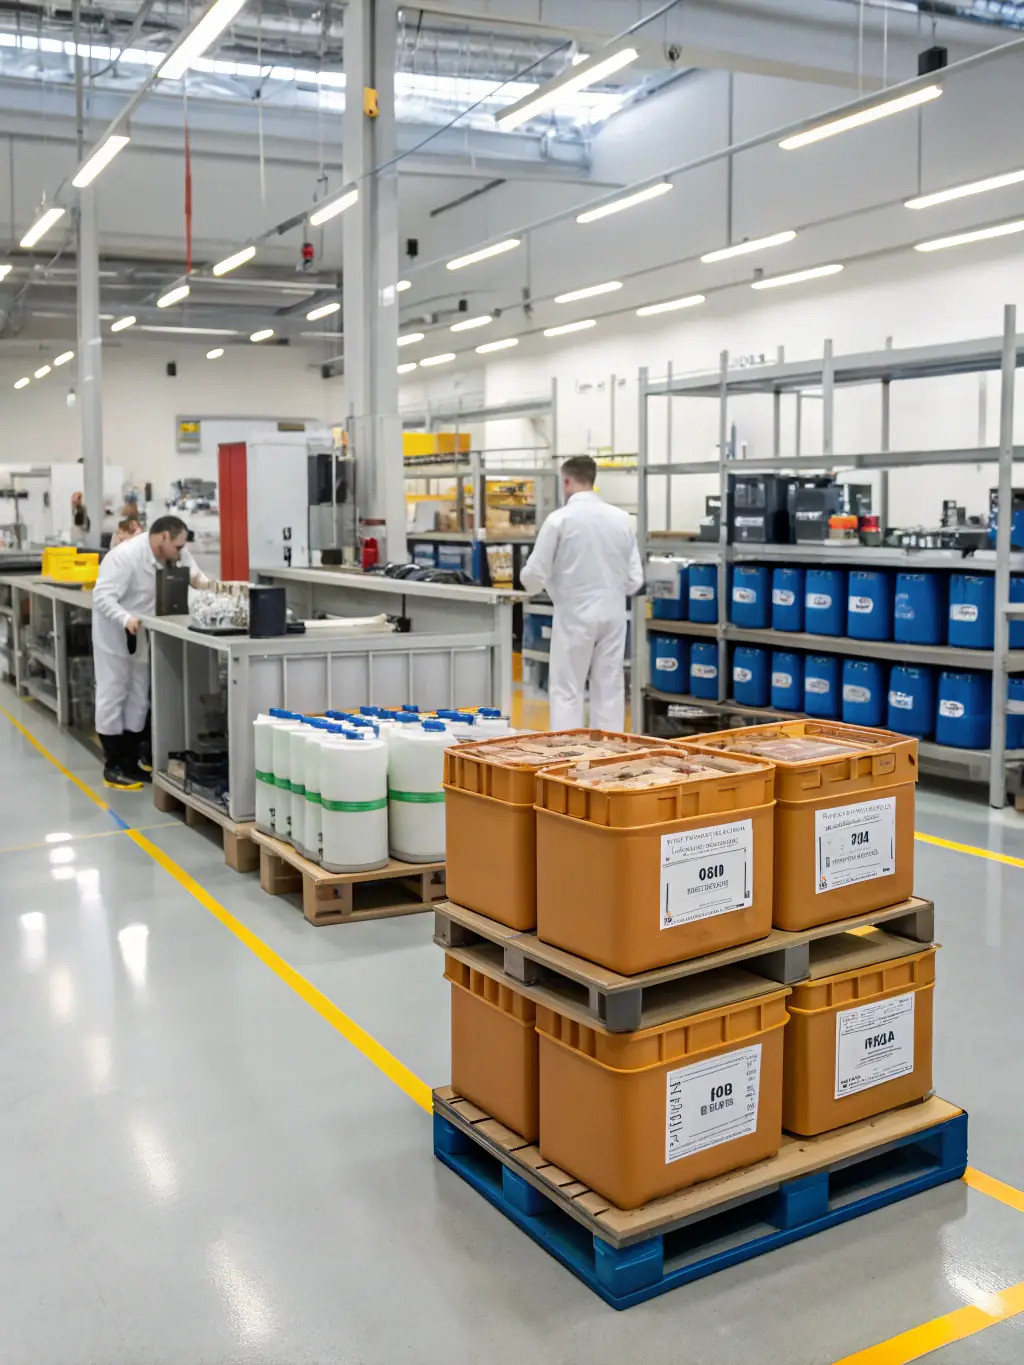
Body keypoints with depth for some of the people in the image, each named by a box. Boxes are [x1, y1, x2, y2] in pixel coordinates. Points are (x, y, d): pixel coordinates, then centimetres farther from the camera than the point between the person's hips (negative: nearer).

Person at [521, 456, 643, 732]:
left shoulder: (559, 519, -10)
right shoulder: (621, 518, 1)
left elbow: (534, 576, -6)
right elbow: (635, 579, 3)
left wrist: (530, 579, 17)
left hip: (575, 615, -3)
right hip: (613, 613, 4)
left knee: (566, 692, 4)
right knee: (610, 690, 10)